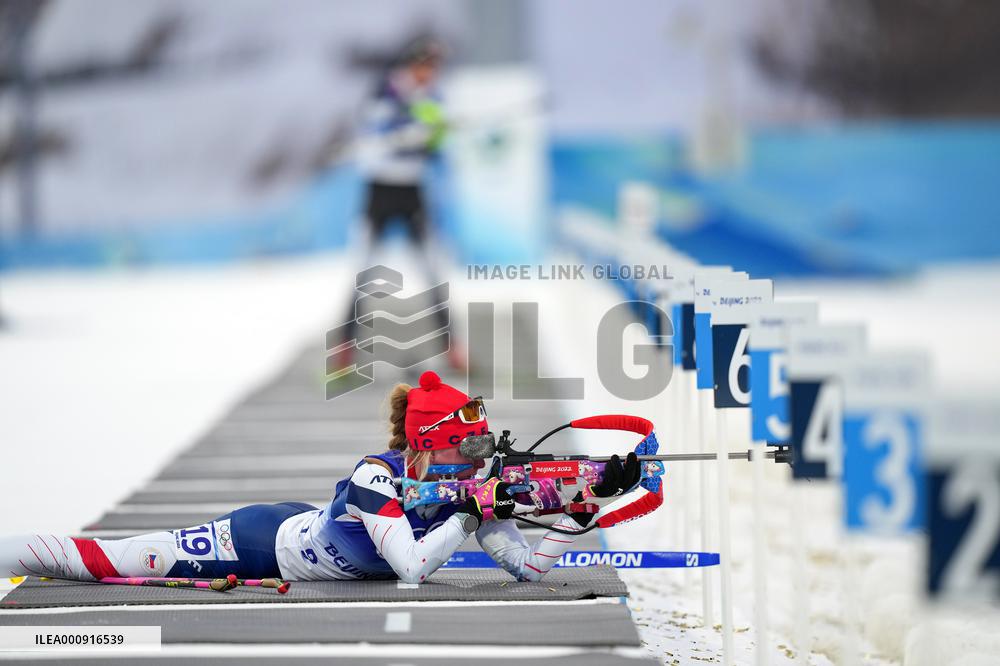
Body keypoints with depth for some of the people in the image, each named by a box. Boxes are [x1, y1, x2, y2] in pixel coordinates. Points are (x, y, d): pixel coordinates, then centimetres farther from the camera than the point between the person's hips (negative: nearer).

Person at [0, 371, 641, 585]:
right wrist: (474, 511, -36)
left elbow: (531, 565, -17)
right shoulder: (376, 475, -34)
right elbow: (413, 567, -41)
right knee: (116, 559, 1)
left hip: (302, 531, 6)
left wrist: (593, 500, -27)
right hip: (265, 538, -6)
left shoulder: (471, 491, -15)